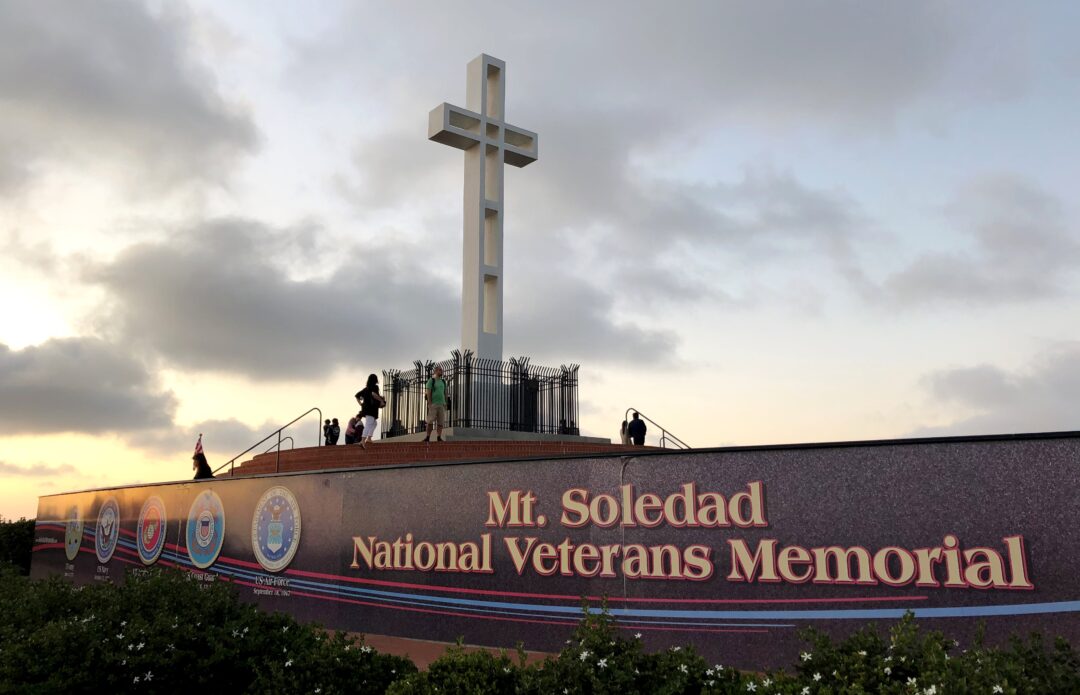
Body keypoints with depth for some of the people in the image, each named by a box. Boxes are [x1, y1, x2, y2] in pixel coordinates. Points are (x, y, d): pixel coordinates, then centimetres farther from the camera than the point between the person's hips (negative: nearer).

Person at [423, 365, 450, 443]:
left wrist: (446, 404, 6)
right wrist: (429, 404, -17)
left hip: (442, 404, 5)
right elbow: (428, 393, -9)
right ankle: (428, 437, -3)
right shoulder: (431, 380, -3)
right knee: (430, 421, -8)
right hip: (433, 404, -5)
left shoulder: (443, 381, 13)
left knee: (441, 421, -1)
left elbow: (446, 393, 14)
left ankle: (439, 437, 1)